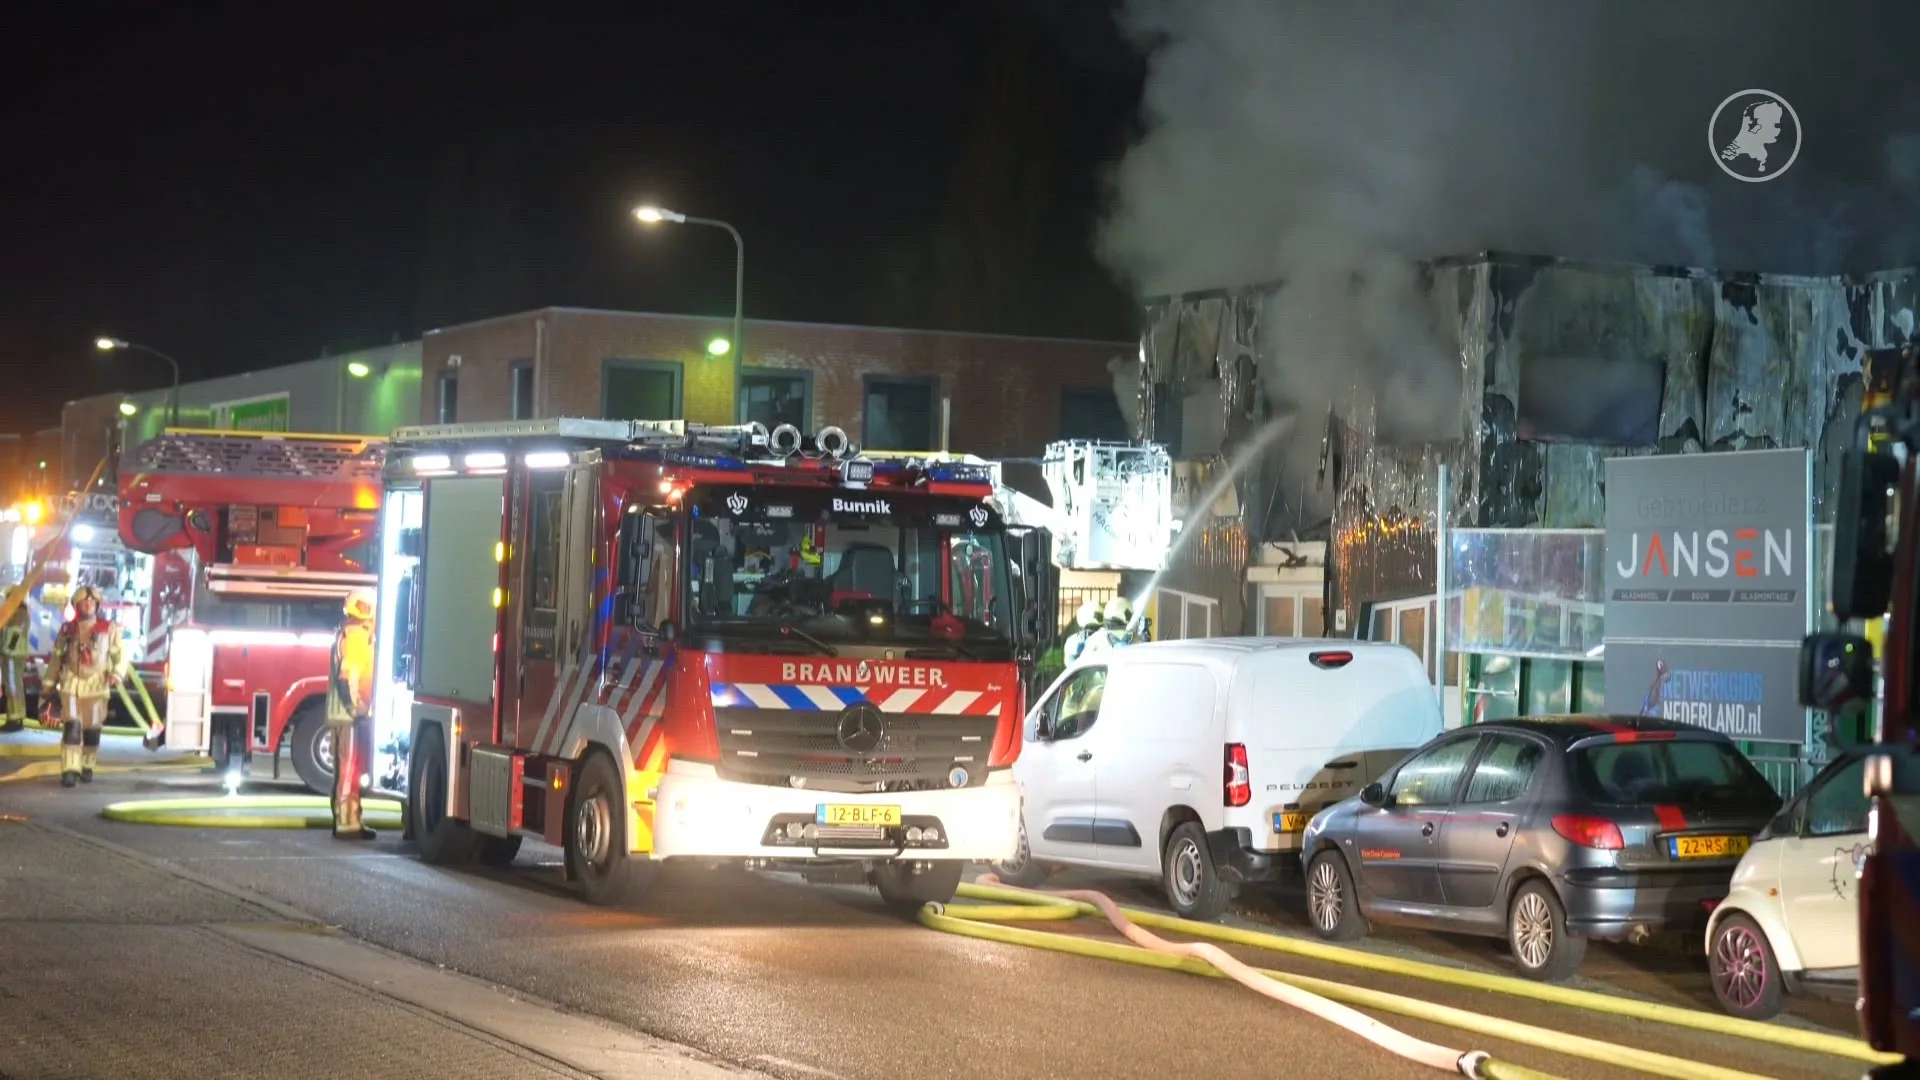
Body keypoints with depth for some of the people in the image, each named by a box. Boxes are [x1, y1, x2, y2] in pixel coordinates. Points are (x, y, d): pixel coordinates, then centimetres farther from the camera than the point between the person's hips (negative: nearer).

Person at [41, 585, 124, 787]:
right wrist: (48, 685, 13)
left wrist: (116, 673, -20)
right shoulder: (67, 630, 8)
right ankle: (70, 771, -15)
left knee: (92, 729, 4)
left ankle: (87, 768, 23)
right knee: (71, 727, -12)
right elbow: (56, 658, 14)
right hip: (71, 684, 0)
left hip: (96, 685, 0)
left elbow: (120, 653, -1)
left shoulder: (109, 628, 4)